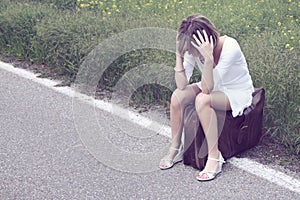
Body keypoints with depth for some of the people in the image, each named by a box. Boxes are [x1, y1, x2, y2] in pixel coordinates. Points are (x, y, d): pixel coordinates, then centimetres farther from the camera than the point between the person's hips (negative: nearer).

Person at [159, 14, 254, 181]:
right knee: (177, 96, -19)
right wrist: (179, 54, -28)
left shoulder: (230, 47, -32)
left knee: (202, 100, -33)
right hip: (214, 86, 6)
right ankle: (176, 148, -1)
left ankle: (214, 157, -23)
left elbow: (206, 89, -34)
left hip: (237, 92, -6)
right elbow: (182, 85, -20)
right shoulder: (193, 48, -16)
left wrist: (208, 58, -46)